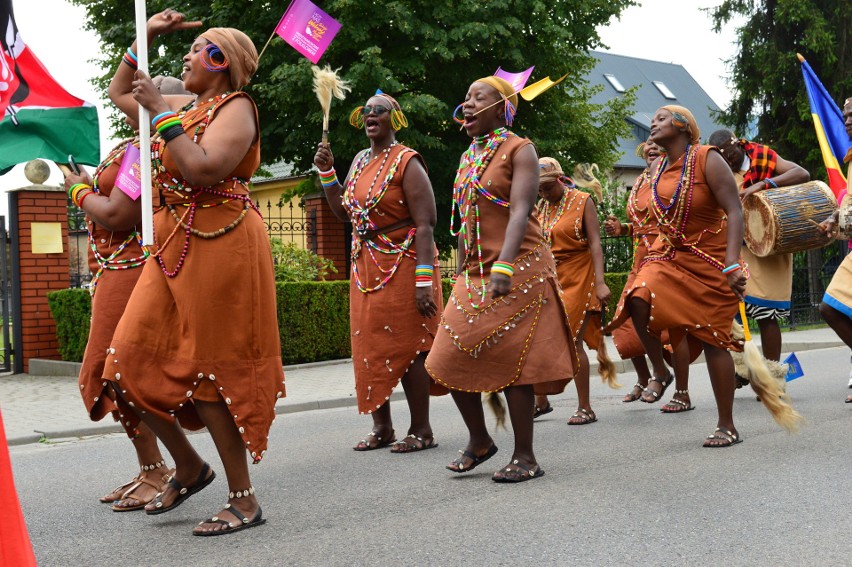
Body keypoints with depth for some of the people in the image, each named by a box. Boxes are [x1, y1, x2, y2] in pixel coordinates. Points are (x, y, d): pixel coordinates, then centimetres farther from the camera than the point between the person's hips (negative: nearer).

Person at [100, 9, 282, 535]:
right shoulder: (185, 106, 17)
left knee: (211, 372, -7)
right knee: (133, 363, 5)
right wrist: (144, 38, 22)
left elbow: (202, 169, -23)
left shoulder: (234, 108, -6)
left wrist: (160, 110, -17)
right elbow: (118, 93, 32)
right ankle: (189, 466, 22)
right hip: (173, 245, 8)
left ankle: (244, 500, 4)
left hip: (219, 245, -8)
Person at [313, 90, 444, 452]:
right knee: (371, 346, 10)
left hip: (401, 264, -7)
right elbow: (343, 212, 16)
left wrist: (424, 280, -25)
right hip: (365, 266, 8)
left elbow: (425, 224, -17)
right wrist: (326, 171, 5)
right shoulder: (360, 161, 13)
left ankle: (421, 430, 6)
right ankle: (382, 428, 20)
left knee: (405, 345, -4)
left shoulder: (406, 162, -10)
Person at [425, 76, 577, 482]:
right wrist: (461, 274, 17)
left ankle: (524, 457, 5)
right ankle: (479, 440, 22)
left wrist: (503, 268, -30)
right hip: (474, 273, 7)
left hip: (517, 270, -7)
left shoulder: (518, 150, -5)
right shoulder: (468, 157, 17)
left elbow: (520, 212, -18)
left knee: (511, 362, -6)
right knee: (452, 360, 3)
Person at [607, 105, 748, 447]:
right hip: (669, 254, 5)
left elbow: (734, 211, -18)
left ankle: (727, 426, 8)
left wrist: (732, 264, -28)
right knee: (638, 300, -25)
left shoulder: (707, 159, -12)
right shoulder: (657, 170, 7)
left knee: (712, 340, -3)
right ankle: (659, 371, -1)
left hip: (710, 261, -5)